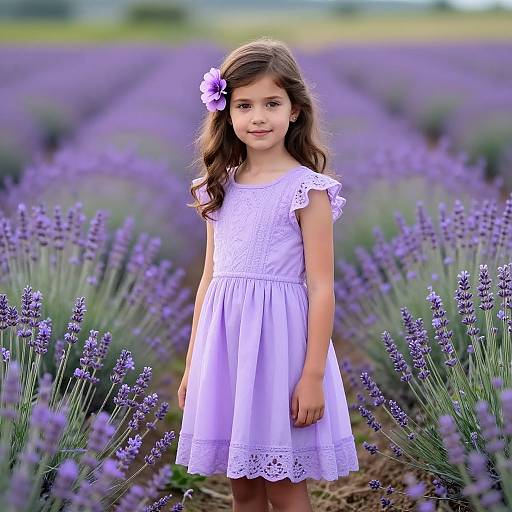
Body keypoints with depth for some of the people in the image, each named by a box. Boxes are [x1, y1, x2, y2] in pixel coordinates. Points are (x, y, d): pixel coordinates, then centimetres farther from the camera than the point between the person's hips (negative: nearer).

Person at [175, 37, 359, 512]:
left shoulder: (306, 188, -8)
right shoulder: (220, 187, 8)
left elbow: (321, 287, -10)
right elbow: (209, 278, 13)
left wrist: (314, 376, -14)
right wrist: (192, 365, 14)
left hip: (279, 340, -5)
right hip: (224, 343, 5)